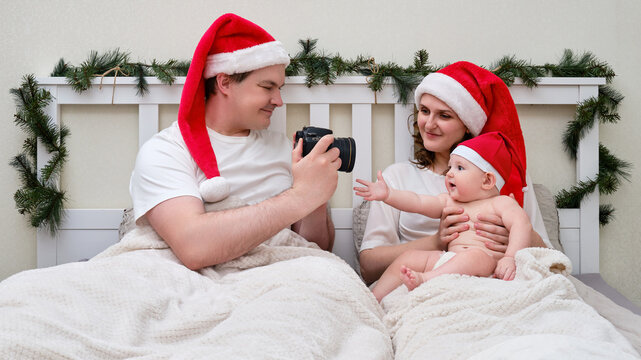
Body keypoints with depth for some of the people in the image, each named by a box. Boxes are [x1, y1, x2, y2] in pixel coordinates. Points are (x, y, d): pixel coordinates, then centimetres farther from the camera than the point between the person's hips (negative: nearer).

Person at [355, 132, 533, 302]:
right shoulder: (449, 202, 22)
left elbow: (521, 223, -8)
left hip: (488, 259, -5)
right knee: (408, 257, -7)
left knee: (475, 257, -37)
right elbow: (418, 202, 12)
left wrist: (510, 257, -23)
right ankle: (374, 299, -13)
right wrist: (388, 194, -2)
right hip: (448, 258, 6)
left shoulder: (500, 203, 6)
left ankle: (425, 279, -51)